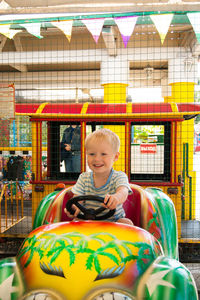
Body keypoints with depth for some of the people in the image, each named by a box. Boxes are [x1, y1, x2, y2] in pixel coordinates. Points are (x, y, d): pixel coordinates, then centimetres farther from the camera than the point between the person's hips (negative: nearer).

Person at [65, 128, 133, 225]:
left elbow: (123, 192, -31)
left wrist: (116, 198, -58)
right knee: (75, 221, -24)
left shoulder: (119, 177, -10)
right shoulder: (84, 178, 1)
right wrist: (73, 208, -32)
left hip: (114, 220, -1)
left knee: (127, 223, -27)